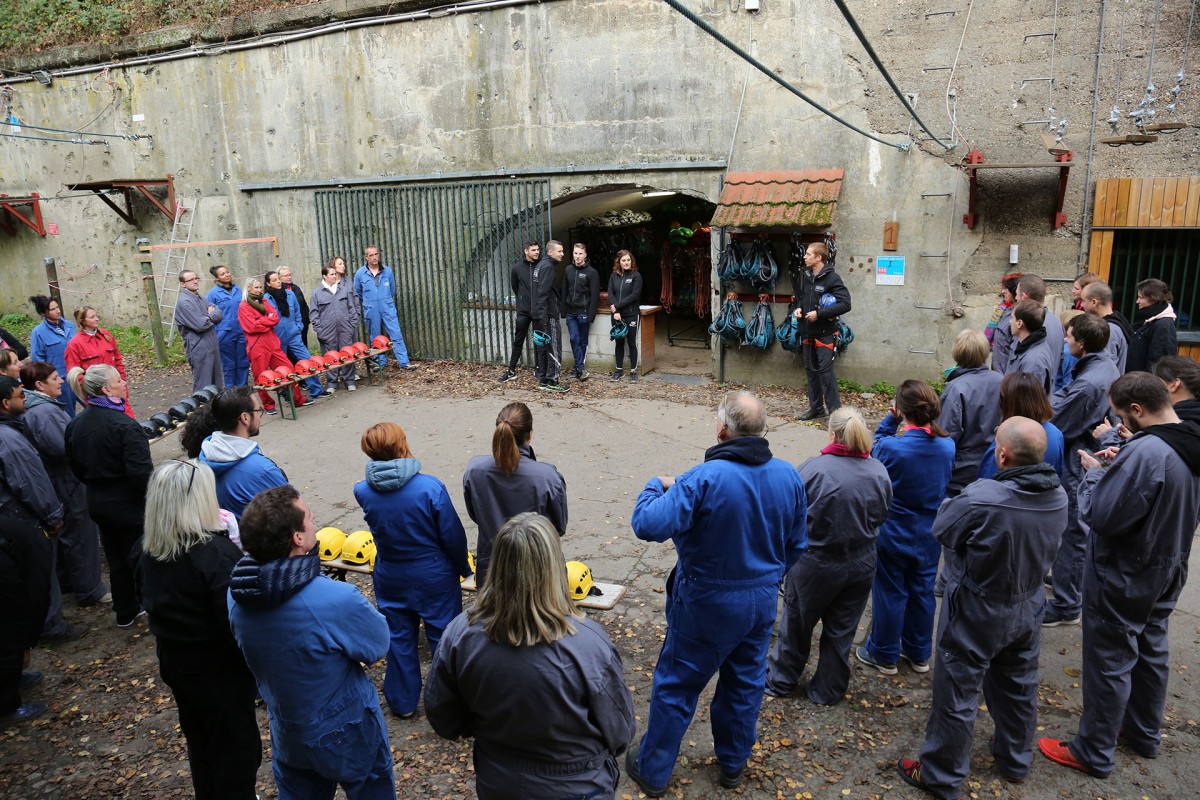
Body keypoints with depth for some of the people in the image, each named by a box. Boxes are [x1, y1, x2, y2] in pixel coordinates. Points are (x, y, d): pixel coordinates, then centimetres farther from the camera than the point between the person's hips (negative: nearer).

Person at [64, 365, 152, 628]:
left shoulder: (75, 425, 1)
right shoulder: (124, 426, -24)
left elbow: (75, 466, 12)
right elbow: (141, 472, -26)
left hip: (97, 504, 7)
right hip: (129, 505, -7)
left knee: (116, 559, 20)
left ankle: (125, 612, 34)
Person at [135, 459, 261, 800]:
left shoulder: (149, 551, -6)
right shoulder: (218, 553, -30)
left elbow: (149, 600, 9)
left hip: (175, 663, 8)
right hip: (221, 671, -7)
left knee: (199, 742, 26)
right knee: (236, 749, 13)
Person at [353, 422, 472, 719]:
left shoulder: (363, 491, -15)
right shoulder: (430, 488, -25)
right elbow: (453, 535, -16)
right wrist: (462, 566, 1)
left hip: (390, 579, 3)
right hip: (434, 577, -3)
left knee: (399, 639, 20)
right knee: (443, 637, 15)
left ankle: (402, 702, 36)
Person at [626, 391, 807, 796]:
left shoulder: (704, 479, -29)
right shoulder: (790, 477, -8)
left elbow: (649, 525, -34)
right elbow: (795, 546, 4)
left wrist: (656, 485, -14)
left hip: (708, 603, -5)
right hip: (762, 601, 5)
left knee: (676, 685, 13)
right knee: (746, 681, 23)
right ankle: (733, 764, 42)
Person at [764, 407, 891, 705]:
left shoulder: (814, 468, -23)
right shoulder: (879, 473, -9)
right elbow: (881, 516, 3)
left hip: (815, 563, -3)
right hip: (861, 564, 4)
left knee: (797, 623, 17)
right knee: (842, 629, 18)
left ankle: (781, 680, 35)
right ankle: (828, 689, 33)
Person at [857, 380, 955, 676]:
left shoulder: (891, 447, -26)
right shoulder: (948, 446, -12)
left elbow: (875, 449, -4)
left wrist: (891, 420, -9)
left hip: (894, 535, -4)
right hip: (930, 536, 4)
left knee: (890, 593, 12)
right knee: (922, 591, 20)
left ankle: (884, 654, 28)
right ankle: (919, 653, 37)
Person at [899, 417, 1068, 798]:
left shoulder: (982, 500, -33)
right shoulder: (1058, 496, -12)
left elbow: (942, 529, -15)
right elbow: (1047, 547, 5)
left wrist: (967, 494, 1)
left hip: (977, 612, -6)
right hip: (1028, 608, 6)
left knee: (957, 695, 10)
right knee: (1019, 686, 25)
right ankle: (1016, 762, 47)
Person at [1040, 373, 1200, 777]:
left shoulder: (1145, 452, -31)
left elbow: (1101, 516, -28)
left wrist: (1094, 473, -12)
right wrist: (1120, 467, 1)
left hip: (1122, 579, -9)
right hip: (1167, 573, 9)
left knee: (1109, 663, 5)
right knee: (1152, 651, 24)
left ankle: (1094, 753, 20)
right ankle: (1144, 732, 43)